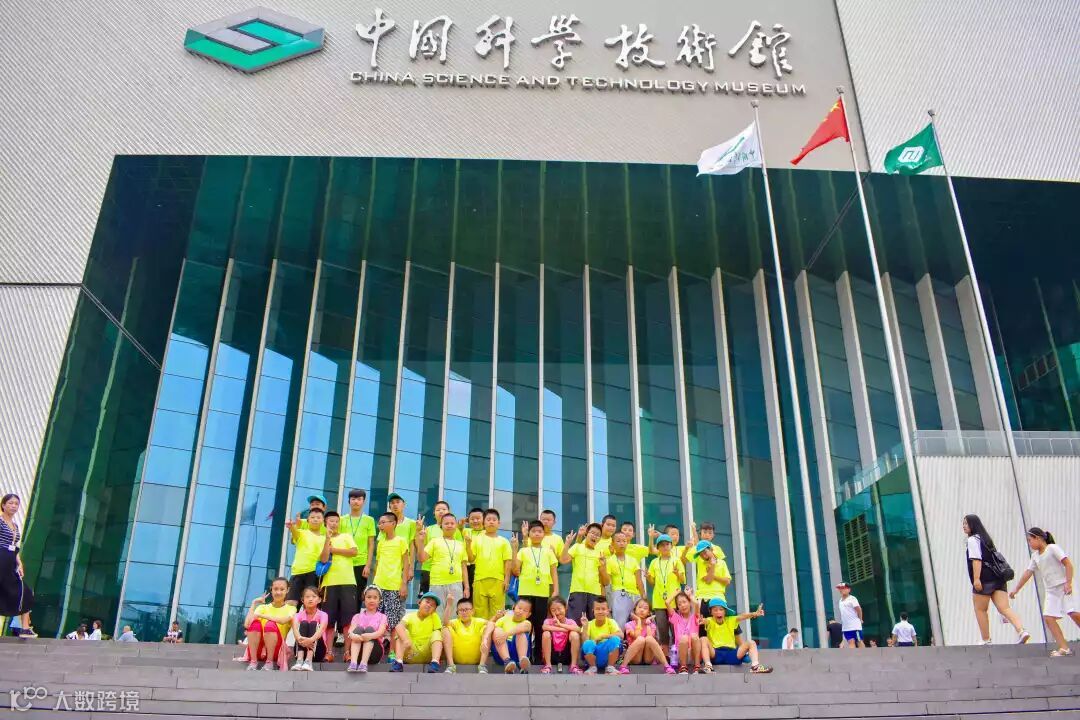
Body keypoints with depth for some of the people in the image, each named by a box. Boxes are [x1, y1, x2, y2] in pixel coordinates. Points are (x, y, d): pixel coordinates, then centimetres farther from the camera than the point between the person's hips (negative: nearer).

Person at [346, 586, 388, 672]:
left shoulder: (382, 617, 10)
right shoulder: (357, 616, 14)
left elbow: (381, 632, -12)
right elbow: (350, 631, -7)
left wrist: (371, 636, -37)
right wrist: (352, 635, -34)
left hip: (374, 652, -1)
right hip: (357, 652, 1)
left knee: (369, 629, -25)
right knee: (358, 629, -24)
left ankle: (364, 663, -45)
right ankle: (353, 662, -46)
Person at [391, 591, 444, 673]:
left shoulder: (434, 616, 5)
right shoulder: (410, 615, -1)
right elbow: (399, 626, -24)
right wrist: (405, 640, -41)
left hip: (427, 654, 1)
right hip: (410, 653, 0)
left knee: (437, 633, -17)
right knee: (402, 631, -16)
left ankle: (435, 662, -38)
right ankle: (398, 662, -33)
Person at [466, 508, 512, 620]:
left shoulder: (503, 541, 7)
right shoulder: (477, 539, 8)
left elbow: (507, 561, 4)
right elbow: (471, 558, 4)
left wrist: (507, 579, -3)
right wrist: (468, 544, -9)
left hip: (498, 581, 0)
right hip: (480, 580, 1)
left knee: (496, 613, 3)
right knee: (480, 611, 5)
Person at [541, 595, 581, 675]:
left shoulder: (570, 621, -4)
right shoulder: (549, 621, -6)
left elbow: (578, 629, -26)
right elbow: (544, 627, -31)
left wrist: (560, 625, -31)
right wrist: (563, 629, -28)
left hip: (567, 655, 0)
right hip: (552, 655, 0)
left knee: (574, 634, -23)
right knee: (546, 634, -25)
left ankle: (573, 665, -13)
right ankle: (548, 665, -15)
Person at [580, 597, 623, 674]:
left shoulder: (611, 622, -3)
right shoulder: (589, 624, -3)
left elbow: (621, 635, -21)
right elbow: (584, 642, -15)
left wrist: (603, 636, -23)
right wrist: (585, 627, -25)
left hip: (608, 655, 0)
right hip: (594, 656, 0)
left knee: (615, 639, -27)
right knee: (588, 643, -32)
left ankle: (610, 667, -10)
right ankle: (593, 667, -5)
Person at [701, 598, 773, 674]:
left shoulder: (730, 620, 11)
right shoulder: (710, 621, 3)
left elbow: (742, 616, -11)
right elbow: (705, 620, -23)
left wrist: (754, 614, -31)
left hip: (732, 653, 2)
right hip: (715, 654, -2)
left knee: (751, 643, -11)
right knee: (704, 640, -27)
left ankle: (755, 666, -34)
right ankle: (708, 666, -41)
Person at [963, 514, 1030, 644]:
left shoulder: (973, 540, -6)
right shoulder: (986, 538, 23)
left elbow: (976, 560, -17)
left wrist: (976, 579, -23)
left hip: (984, 580, -8)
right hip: (998, 578, 8)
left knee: (980, 610, 5)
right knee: (1005, 608, -3)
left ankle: (986, 641, 10)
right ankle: (1021, 631, -23)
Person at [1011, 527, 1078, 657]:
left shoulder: (1052, 548, -5)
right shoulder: (1035, 556, 15)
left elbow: (1068, 564, -10)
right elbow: (1028, 573, 18)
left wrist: (1068, 583, -20)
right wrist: (1016, 589, 18)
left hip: (1064, 587, -6)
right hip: (1050, 590, 6)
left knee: (1075, 614, -18)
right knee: (1048, 617, -8)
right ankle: (1064, 648, -8)